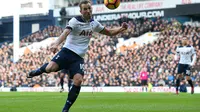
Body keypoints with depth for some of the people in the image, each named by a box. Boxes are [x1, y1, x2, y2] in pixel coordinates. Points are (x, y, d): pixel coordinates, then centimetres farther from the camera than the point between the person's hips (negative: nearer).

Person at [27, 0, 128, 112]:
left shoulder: (94, 23, 11)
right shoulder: (75, 21, -9)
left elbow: (110, 32, 23)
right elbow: (65, 33, -27)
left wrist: (121, 28, 4)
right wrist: (56, 43, -46)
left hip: (79, 57, 4)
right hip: (67, 51, -4)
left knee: (78, 80, -19)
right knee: (50, 68, -27)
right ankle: (38, 71, 12)